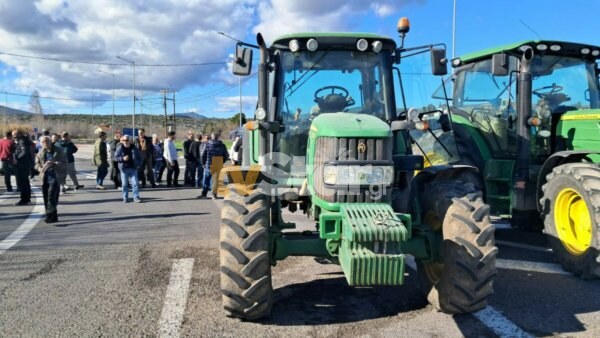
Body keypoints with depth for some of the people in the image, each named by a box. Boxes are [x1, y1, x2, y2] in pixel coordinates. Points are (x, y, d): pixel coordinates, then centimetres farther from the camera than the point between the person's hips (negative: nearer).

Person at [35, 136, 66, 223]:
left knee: (51, 197, -17)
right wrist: (40, 168, -6)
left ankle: (49, 216, -18)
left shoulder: (58, 152, -2)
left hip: (54, 177, -6)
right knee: (46, 199, 8)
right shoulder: (40, 153, 11)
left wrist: (53, 163, -20)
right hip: (45, 178, 6)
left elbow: (64, 162, -6)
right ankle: (54, 217, 17)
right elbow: (37, 163, 17)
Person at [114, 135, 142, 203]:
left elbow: (139, 156, 14)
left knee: (135, 183, -4)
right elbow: (116, 157, 0)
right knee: (124, 184, 4)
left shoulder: (134, 148, 4)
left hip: (133, 168, 1)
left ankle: (136, 197, 1)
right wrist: (123, 158, -16)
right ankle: (125, 198, 14)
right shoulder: (119, 148, 0)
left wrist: (138, 164, 3)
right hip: (124, 169, -1)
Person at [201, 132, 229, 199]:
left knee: (206, 179, 13)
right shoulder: (222, 145, 2)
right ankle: (214, 195, 6)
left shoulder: (208, 144, -5)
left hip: (209, 165, -1)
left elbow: (203, 155, -6)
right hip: (218, 166, 1)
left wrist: (203, 163, 6)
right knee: (215, 180, 9)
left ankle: (204, 194, 18)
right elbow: (226, 156, 4)